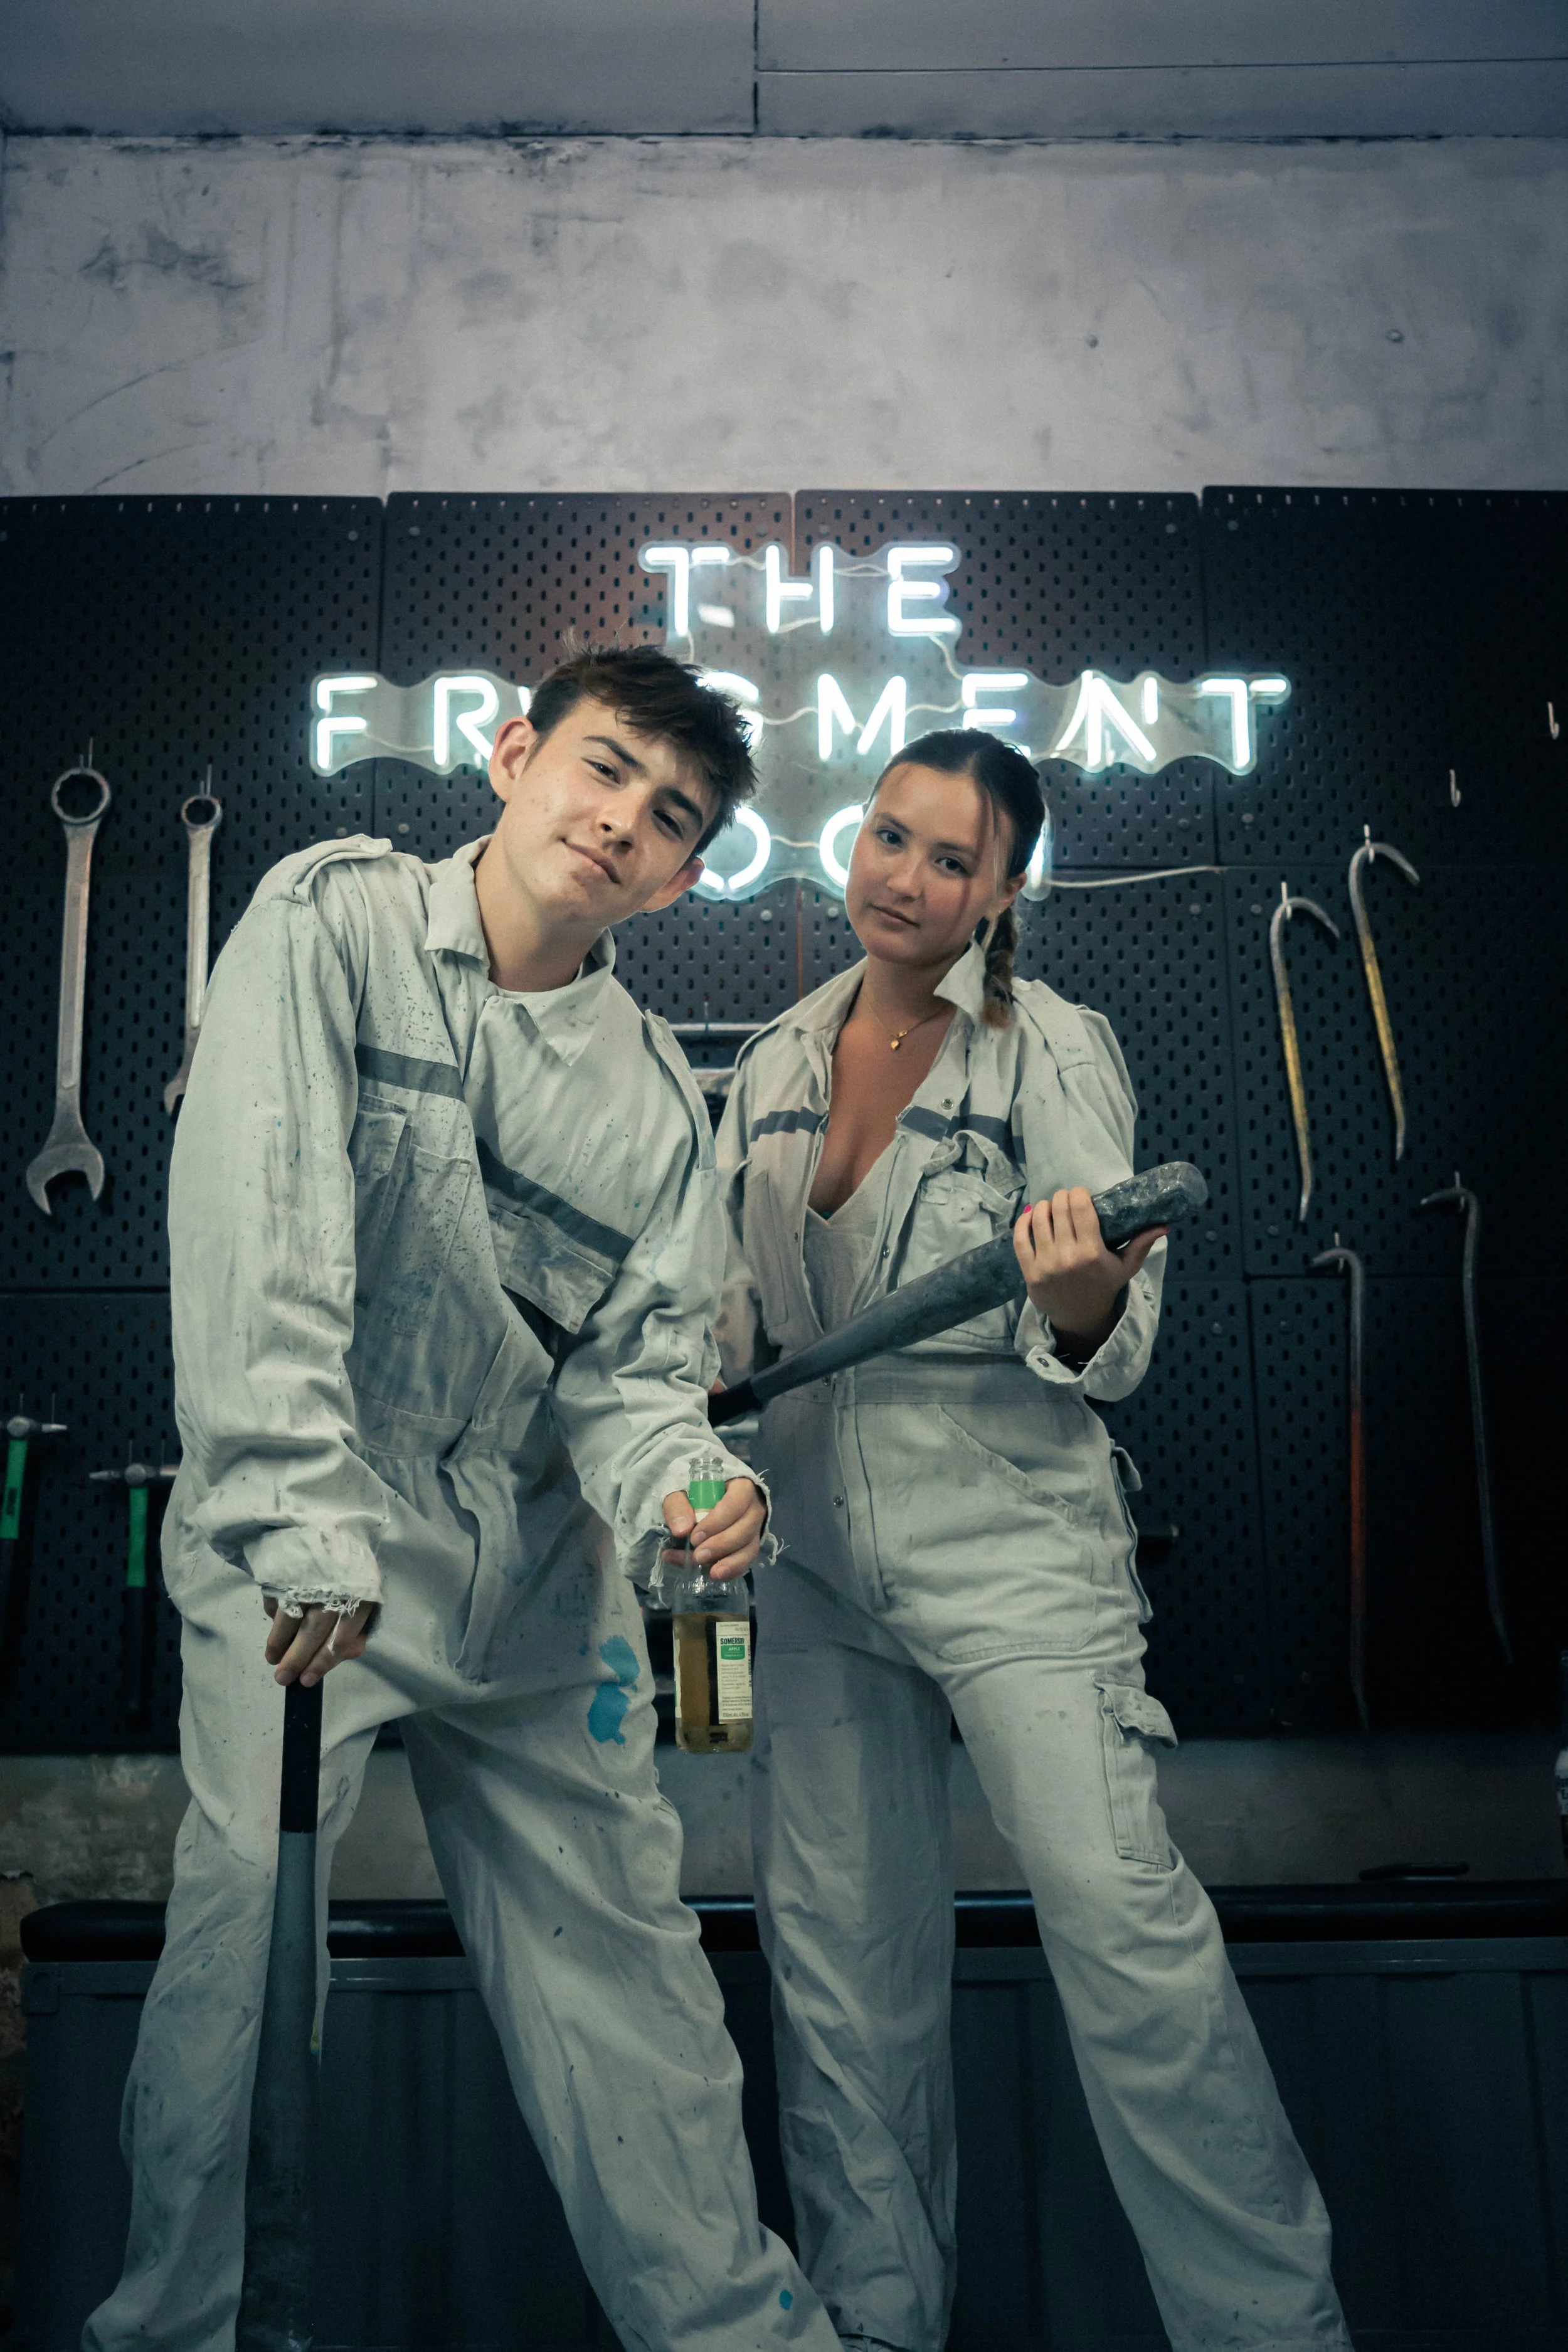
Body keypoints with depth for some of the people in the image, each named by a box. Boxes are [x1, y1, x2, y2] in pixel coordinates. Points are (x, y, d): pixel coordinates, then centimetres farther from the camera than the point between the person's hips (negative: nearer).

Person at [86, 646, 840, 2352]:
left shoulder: (662, 1097, 4)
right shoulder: (330, 920, -7)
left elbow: (635, 1365, 1)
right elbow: (262, 1230, -19)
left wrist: (674, 1493, -22)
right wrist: (303, 1525, -28)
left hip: (535, 1560, 4)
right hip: (301, 1539, -3)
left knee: (618, 1937, 10)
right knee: (249, 1919, -6)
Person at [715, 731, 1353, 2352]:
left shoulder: (1053, 1047, -6)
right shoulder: (779, 1059, 9)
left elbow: (1111, 1351, -9)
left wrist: (1082, 1295, -30)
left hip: (1012, 1533, -5)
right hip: (817, 1543, 5)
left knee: (1120, 1913, -10)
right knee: (836, 1940, 11)